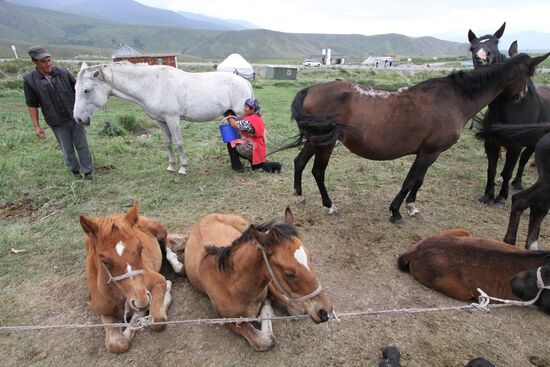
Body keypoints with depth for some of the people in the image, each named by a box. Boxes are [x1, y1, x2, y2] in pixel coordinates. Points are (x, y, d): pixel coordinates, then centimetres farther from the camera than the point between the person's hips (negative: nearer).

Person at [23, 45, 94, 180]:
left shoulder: (63, 73, -4)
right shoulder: (30, 80, -5)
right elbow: (32, 105, -1)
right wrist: (36, 126, -4)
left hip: (75, 117, 1)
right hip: (57, 123, 0)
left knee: (82, 146, 7)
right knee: (67, 150, 9)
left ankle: (88, 172, 18)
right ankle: (75, 171, 28)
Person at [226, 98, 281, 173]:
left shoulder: (248, 121, -22)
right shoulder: (259, 118, 7)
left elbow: (234, 125, -20)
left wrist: (229, 116, -4)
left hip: (251, 148, -9)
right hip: (260, 148, 9)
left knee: (231, 144, 5)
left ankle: (237, 166, 9)